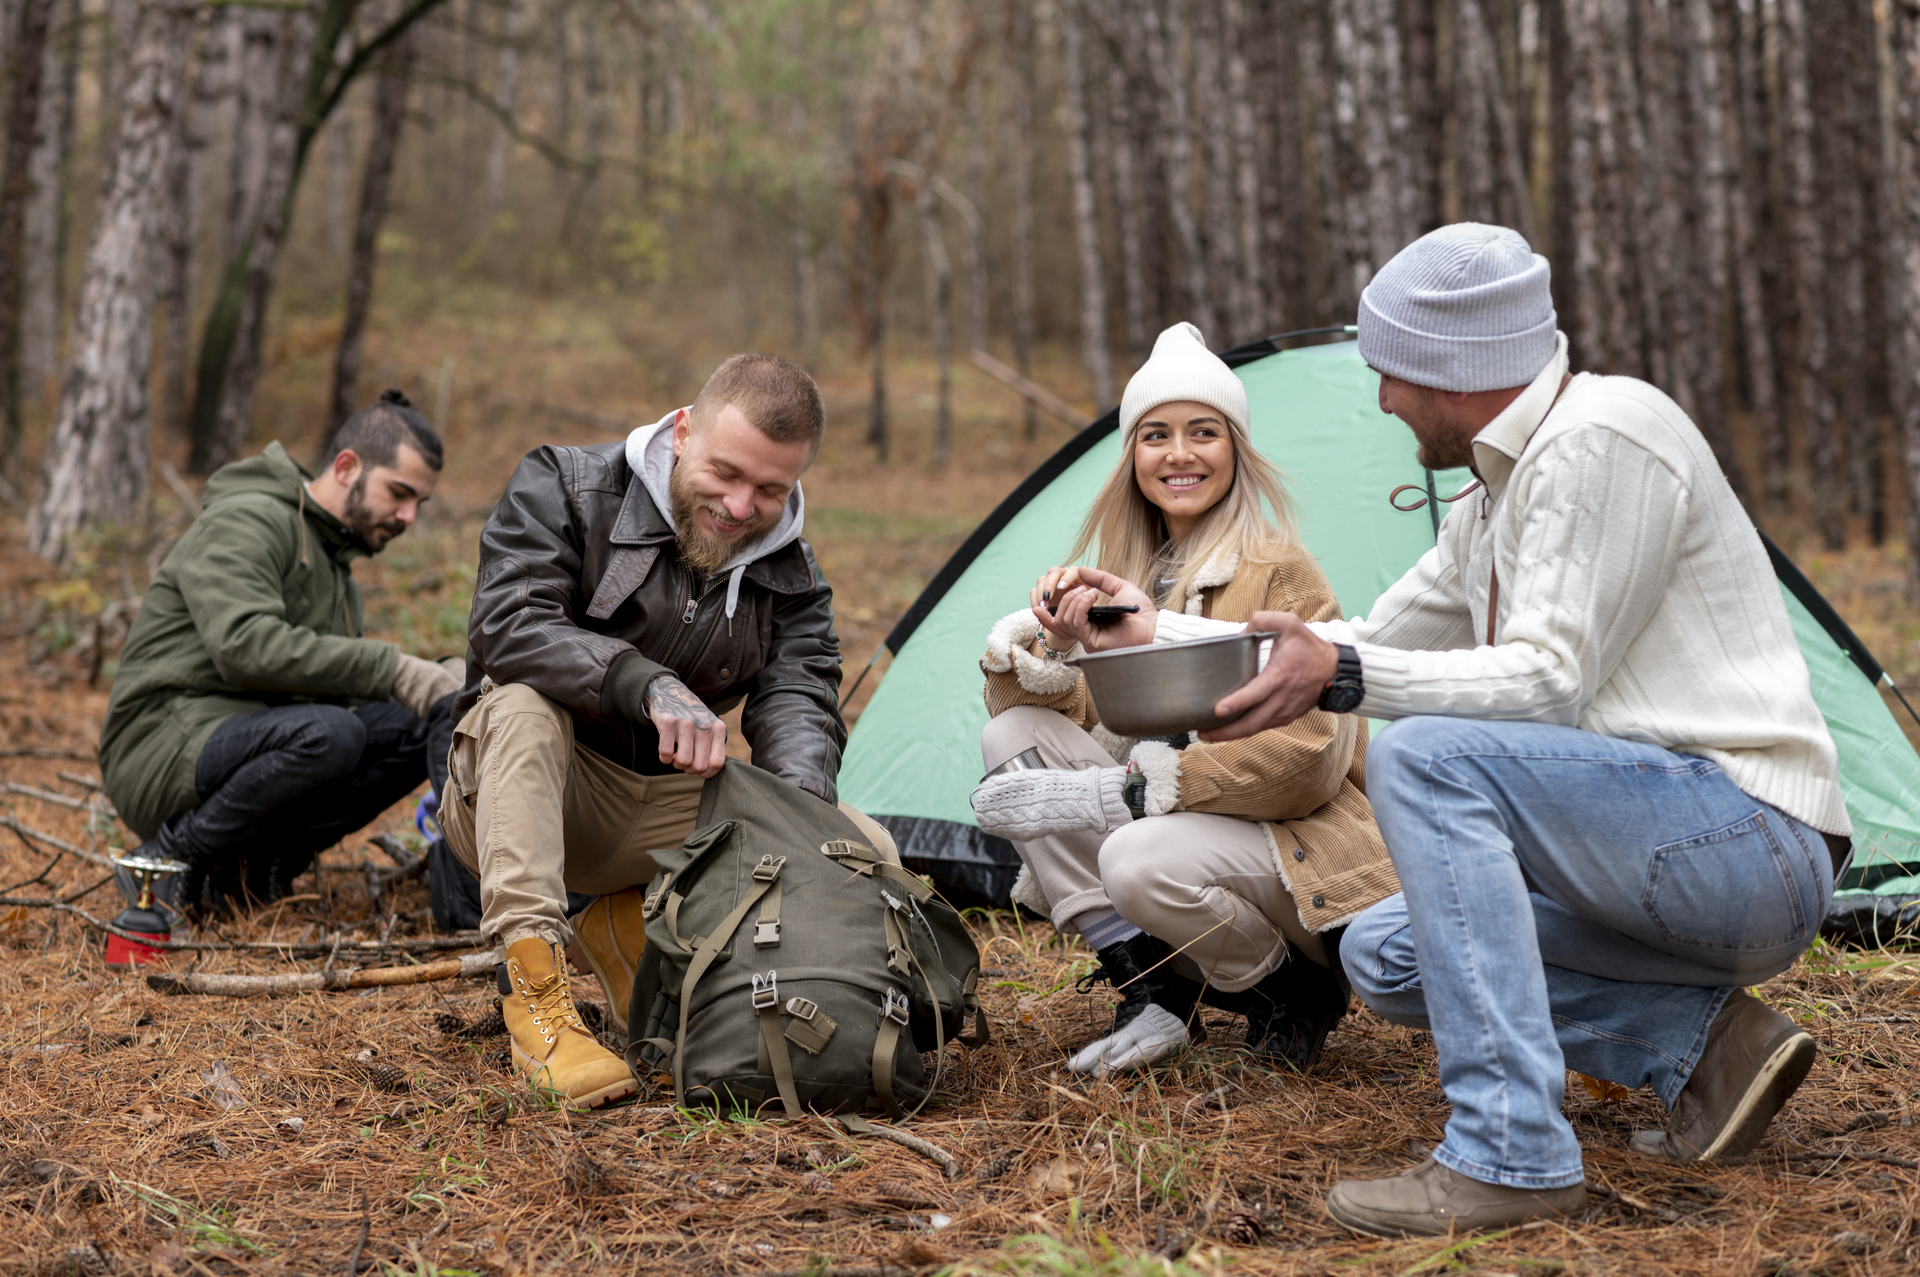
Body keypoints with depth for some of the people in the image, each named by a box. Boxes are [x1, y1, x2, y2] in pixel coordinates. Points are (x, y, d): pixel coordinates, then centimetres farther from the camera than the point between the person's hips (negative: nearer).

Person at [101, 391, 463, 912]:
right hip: (167, 747, -9)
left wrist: (437, 683, -4)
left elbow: (339, 685, 15)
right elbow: (245, 646, -26)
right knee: (327, 733, -35)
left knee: (423, 729, -8)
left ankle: (256, 861, -6)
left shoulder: (335, 564, 21)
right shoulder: (247, 521, -9)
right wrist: (392, 670, -27)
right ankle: (172, 861, -15)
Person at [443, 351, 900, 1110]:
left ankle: (633, 928, 3)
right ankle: (533, 990, -41)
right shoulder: (562, 489, -13)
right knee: (525, 701, -38)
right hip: (516, 793, -4)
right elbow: (508, 626, -28)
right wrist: (649, 685, -42)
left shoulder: (790, 579, 0)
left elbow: (800, 696, -13)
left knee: (866, 852, -14)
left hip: (661, 807, 4)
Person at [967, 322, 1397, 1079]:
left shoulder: (1278, 572, -13)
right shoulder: (1133, 573, 9)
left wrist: (1127, 790, -25)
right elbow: (1080, 719, 6)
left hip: (1299, 845, -7)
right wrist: (1053, 645, -18)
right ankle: (1148, 986, -9)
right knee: (1014, 733, -10)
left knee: (1144, 860, -37)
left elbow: (1305, 753, -21)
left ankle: (1294, 992, -5)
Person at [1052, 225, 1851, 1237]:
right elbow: (1371, 643, 22)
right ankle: (1706, 1044, 2)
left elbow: (1549, 680, -22)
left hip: (1754, 841, -10)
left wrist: (1343, 677, -26)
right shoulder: (1496, 496, 15)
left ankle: (1511, 1154, -25)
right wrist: (1157, 632, 22)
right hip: (1683, 854, 10)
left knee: (1425, 757, -26)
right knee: (1382, 955, 11)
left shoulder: (1606, 433, -15)